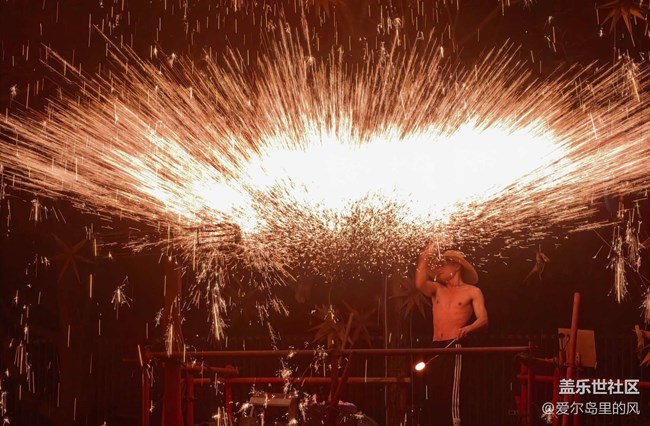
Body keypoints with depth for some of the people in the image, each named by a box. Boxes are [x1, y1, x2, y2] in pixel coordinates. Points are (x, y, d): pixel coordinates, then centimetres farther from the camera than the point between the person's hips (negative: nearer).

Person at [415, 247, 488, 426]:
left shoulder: (472, 291, 5)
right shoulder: (437, 289, 19)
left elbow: (483, 320, -7)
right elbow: (420, 284, -3)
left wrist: (468, 328, -27)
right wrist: (425, 259, -4)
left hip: (455, 347, -5)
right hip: (436, 347, 5)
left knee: (451, 393, -16)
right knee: (438, 393, 4)